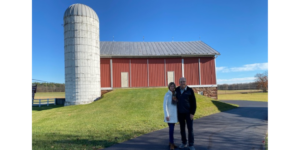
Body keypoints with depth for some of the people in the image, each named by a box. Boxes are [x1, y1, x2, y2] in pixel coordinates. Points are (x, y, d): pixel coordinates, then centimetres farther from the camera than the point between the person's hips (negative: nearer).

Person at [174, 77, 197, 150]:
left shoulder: (190, 90, -10)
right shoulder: (176, 90, 0)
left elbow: (193, 103, -9)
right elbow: (174, 99, 15)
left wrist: (192, 113, -14)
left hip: (188, 113, -3)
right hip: (180, 113, 3)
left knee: (190, 129, -2)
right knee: (182, 129, 11)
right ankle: (184, 143, 25)